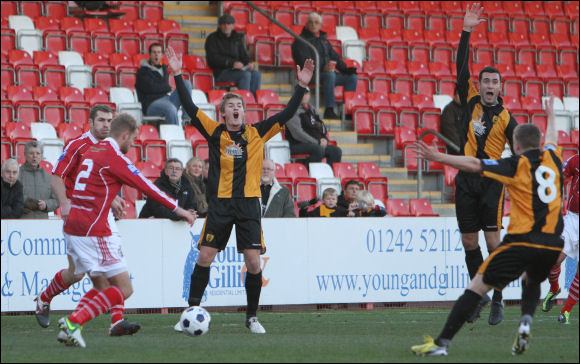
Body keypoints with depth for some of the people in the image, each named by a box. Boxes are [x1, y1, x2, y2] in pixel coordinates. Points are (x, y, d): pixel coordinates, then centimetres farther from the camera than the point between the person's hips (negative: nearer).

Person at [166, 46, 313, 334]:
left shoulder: (257, 133, 8)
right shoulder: (215, 133, 5)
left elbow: (286, 115, 7)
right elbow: (190, 107, 1)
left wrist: (301, 86, 0)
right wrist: (178, 75, -5)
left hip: (249, 204, 1)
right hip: (220, 204, -1)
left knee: (253, 262, -4)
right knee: (204, 258, -3)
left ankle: (252, 318, 9)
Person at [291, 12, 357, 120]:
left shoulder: (323, 40, 24)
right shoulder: (301, 41, 1)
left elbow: (335, 57, 24)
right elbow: (304, 61, -13)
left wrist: (345, 69, 5)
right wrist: (323, 69, -27)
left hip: (329, 73, 7)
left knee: (352, 77, -10)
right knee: (330, 75, -38)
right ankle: (329, 110, -43)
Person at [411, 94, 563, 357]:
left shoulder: (517, 165, -3)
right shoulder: (552, 159, 13)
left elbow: (474, 165, -10)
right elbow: (551, 139, 36)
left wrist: (438, 157, -7)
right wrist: (550, 114, 56)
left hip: (523, 242, -5)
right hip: (552, 244, 5)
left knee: (476, 287, -1)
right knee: (532, 281, 35)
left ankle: (442, 342, -6)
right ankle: (526, 323, 6)